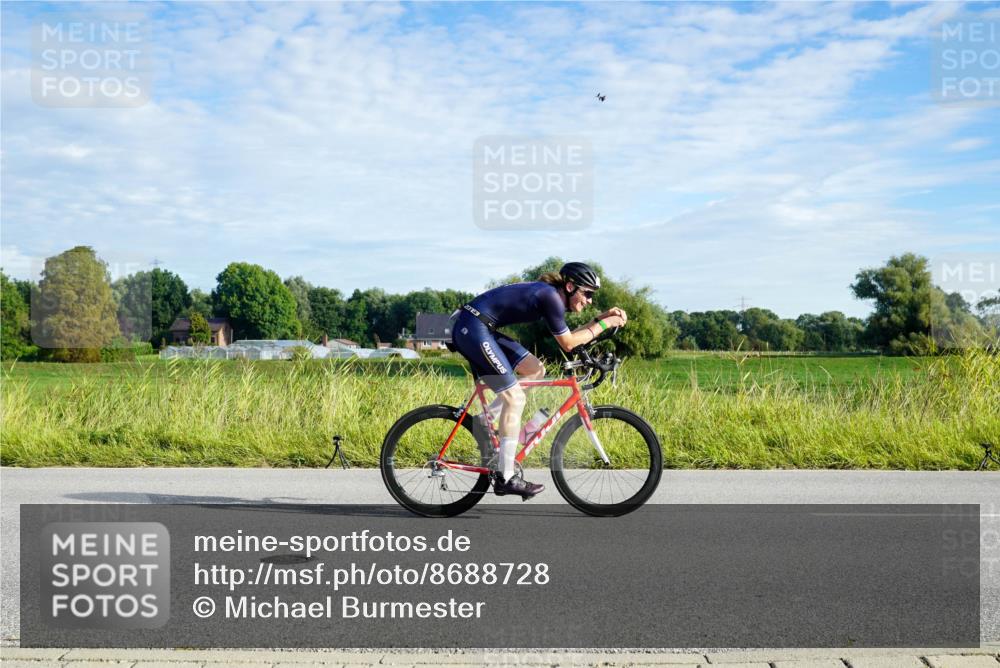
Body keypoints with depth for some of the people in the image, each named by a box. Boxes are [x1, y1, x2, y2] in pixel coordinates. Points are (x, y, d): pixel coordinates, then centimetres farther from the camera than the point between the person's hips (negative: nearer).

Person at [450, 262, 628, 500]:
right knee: (515, 398, -8)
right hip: (472, 329, -10)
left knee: (535, 370, 13)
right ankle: (505, 479, -2)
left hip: (479, 329, 10)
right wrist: (604, 325, 0)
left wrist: (601, 318, 18)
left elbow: (568, 336, 24)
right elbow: (568, 344, -7)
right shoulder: (550, 297, -12)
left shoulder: (548, 294, 16)